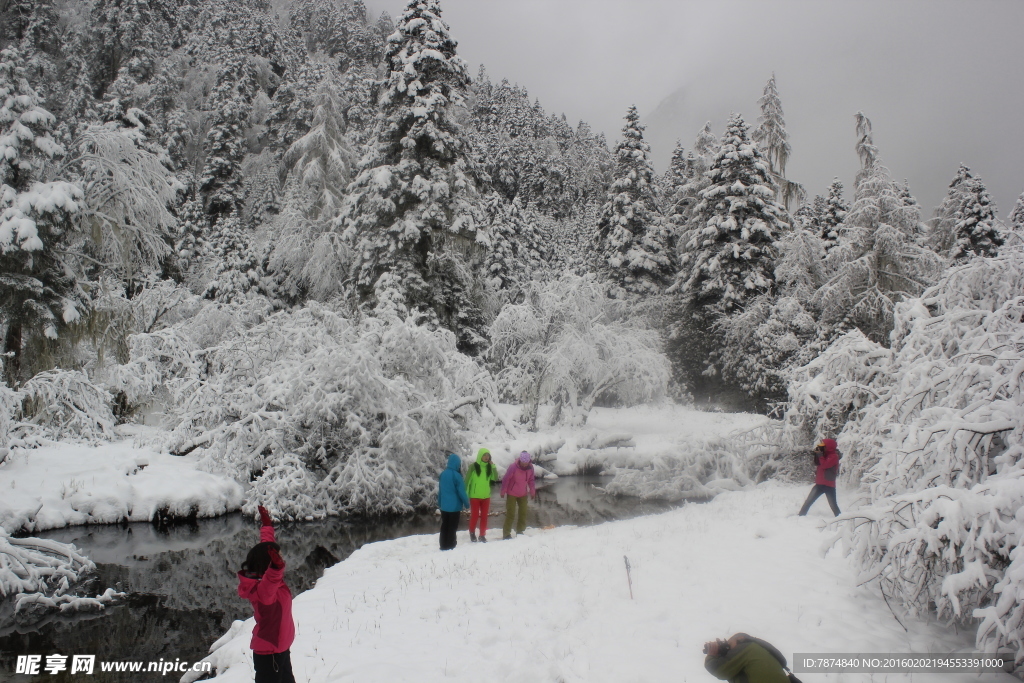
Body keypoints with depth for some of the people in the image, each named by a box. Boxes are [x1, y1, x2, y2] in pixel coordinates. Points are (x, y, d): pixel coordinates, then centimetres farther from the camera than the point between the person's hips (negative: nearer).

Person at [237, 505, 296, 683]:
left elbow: (267, 545, 15)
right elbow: (268, 589, -55)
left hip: (280, 648, 10)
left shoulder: (267, 578, -1)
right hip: (269, 654, -10)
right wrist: (276, 568, -74)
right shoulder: (262, 588, -29)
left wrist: (267, 525, 27)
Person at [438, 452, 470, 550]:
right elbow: (461, 491, -13)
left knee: (444, 525, 14)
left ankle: (443, 545, 17)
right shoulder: (456, 475, -17)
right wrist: (466, 503, -3)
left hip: (444, 505, 6)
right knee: (452, 526, 4)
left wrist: (439, 502, 21)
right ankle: (450, 545, 7)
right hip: (454, 506, -6)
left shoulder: (443, 474, 2)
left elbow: (440, 490, 11)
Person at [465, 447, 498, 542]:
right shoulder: (473, 466, -7)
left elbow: (495, 478, -3)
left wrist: (493, 467, -12)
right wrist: (466, 493, -7)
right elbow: (467, 480, -5)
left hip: (486, 496, 4)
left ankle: (482, 535, 19)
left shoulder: (489, 467, 5)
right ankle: (472, 533, 26)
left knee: (484, 516, 7)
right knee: (474, 515, 3)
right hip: (474, 496, -4)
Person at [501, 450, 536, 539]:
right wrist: (503, 492, -10)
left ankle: (520, 532, 23)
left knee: (523, 513, 9)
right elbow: (506, 479, -16)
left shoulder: (530, 467, -9)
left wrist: (533, 492, 8)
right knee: (510, 514, -5)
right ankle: (506, 534, 2)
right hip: (512, 494, -5)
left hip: (523, 494, 5)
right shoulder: (513, 467, -23)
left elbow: (531, 480, 4)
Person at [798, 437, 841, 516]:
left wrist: (820, 455, -16)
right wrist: (816, 453, 3)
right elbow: (816, 463, 16)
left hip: (829, 485, -8)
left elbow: (824, 465, -21)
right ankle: (801, 515, 8)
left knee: (833, 505, -6)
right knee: (808, 502, 5)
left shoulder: (834, 456, -10)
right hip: (819, 483, 8)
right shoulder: (825, 454, 15)